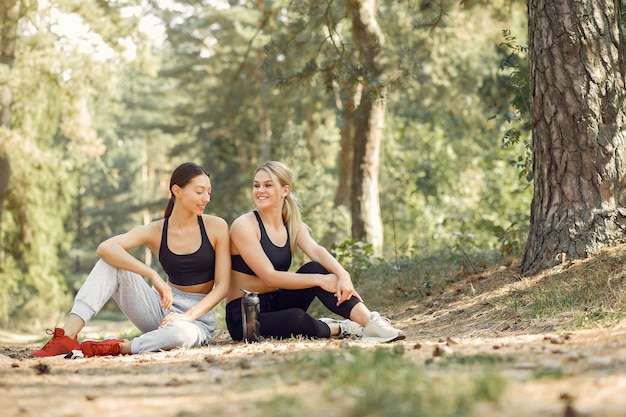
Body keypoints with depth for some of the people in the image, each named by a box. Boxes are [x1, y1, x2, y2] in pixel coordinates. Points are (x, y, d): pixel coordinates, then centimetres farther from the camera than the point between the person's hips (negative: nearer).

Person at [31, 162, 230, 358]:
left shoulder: (216, 227, -5)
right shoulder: (155, 231, -3)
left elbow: (222, 286, -7)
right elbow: (104, 248, -21)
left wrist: (188, 316, -23)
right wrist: (153, 275, -33)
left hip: (198, 316, -2)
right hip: (161, 306, 2)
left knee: (182, 332, -42)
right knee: (111, 261, -18)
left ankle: (116, 348, -20)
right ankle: (66, 337, -28)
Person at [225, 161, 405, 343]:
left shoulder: (292, 225, 6)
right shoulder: (244, 226, -13)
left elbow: (316, 250, -14)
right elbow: (269, 277, -21)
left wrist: (342, 274, -35)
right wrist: (320, 280, -26)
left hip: (276, 304, 6)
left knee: (314, 269, -19)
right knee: (296, 318, -37)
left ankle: (369, 320, -29)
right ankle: (338, 329, -10)